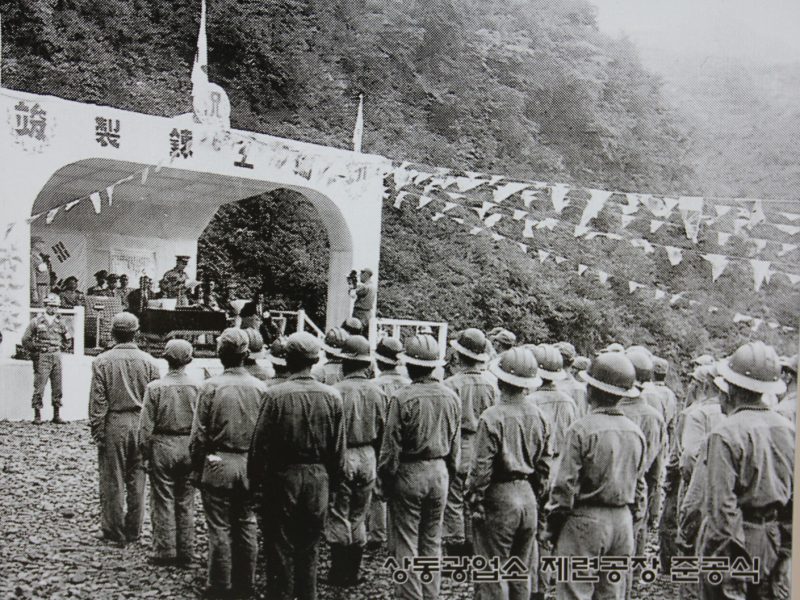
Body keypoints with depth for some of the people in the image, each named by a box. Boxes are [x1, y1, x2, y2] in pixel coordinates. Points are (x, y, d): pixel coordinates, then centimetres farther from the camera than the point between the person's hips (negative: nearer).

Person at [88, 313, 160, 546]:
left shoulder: (102, 362, -6)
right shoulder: (149, 362, 0)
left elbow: (97, 401, -7)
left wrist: (97, 431, -1)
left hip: (113, 424, -2)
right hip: (141, 424, 2)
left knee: (112, 480, 6)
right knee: (137, 479, 11)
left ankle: (114, 532, 13)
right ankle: (133, 531, 18)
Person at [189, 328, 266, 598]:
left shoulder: (211, 386, -11)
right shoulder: (260, 387, -4)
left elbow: (199, 434, -8)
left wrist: (196, 467, 3)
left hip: (218, 465, -3)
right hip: (251, 466, 3)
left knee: (220, 529, 6)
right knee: (247, 526, 13)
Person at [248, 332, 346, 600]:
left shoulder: (276, 394, -15)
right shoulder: (332, 396, -6)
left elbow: (260, 442, -10)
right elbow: (339, 447, 0)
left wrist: (256, 479, 2)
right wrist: (333, 479, 13)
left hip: (282, 477, -3)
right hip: (318, 479, 3)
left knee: (280, 548, 9)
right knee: (309, 547, 17)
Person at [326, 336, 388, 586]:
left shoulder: (338, 391, -15)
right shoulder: (378, 392, -1)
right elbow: (383, 429, 3)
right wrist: (376, 459, 15)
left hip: (343, 456, -4)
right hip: (368, 457, 4)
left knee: (339, 518, 6)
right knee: (359, 518, 15)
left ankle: (339, 573, 12)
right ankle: (353, 573, 22)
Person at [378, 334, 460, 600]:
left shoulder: (402, 398, -15)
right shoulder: (450, 396, 0)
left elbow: (391, 446, -12)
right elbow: (455, 444, 8)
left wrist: (385, 480, -1)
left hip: (408, 474, -5)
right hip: (439, 474, 5)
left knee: (406, 545, 4)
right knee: (432, 542, 15)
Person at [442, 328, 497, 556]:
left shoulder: (452, 384, -13)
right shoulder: (490, 386, 0)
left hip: (458, 450, -5)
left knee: (454, 503, 3)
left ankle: (455, 551, 7)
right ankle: (472, 552, 21)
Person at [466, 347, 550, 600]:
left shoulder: (493, 416, -16)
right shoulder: (538, 416, 2)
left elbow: (481, 466, -15)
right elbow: (543, 463, 9)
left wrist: (474, 500, -5)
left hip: (500, 497, -6)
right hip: (528, 498, 6)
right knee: (523, 572, 16)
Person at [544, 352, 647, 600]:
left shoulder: (582, 429, -14)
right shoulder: (635, 432, 5)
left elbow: (565, 484, -13)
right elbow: (640, 485, 12)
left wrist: (553, 527, -4)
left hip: (585, 522, -6)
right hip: (623, 522, 6)